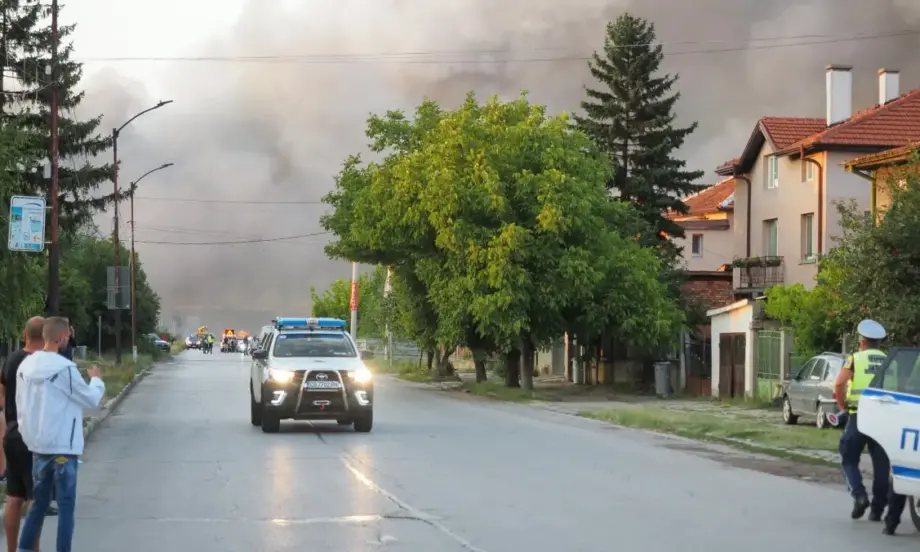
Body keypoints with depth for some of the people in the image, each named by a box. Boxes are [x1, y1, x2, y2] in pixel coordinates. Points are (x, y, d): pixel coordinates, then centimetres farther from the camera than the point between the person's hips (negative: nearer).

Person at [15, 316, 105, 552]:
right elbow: (91, 400, -5)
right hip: (63, 447, -6)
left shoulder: (25, 366, 4)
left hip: (37, 445, 6)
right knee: (66, 505, 2)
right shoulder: (64, 368, -16)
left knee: (38, 502, 16)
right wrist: (96, 379, 13)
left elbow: (20, 407, 11)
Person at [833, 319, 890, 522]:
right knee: (881, 464, 10)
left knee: (849, 460, 10)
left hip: (858, 416, -2)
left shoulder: (855, 359, 1)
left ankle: (859, 496, -11)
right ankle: (877, 509, 10)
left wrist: (842, 405, 0)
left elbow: (839, 384, -14)